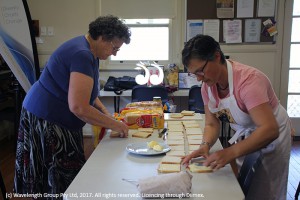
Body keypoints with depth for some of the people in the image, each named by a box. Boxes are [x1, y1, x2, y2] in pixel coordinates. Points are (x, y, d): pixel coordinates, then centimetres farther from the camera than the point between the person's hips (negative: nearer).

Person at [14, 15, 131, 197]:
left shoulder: (90, 53, 8)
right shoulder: (82, 55, -23)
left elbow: (87, 93, 17)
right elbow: (79, 107, -28)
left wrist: (107, 114, 4)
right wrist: (114, 125, -18)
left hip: (60, 121, 10)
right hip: (47, 122, -10)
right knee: (61, 183, -2)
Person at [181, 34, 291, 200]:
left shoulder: (248, 80, -33)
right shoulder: (208, 84, -11)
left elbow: (269, 130, -40)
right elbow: (211, 124, -7)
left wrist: (232, 152, -47)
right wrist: (205, 145, -27)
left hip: (271, 135, -6)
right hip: (244, 135, 6)